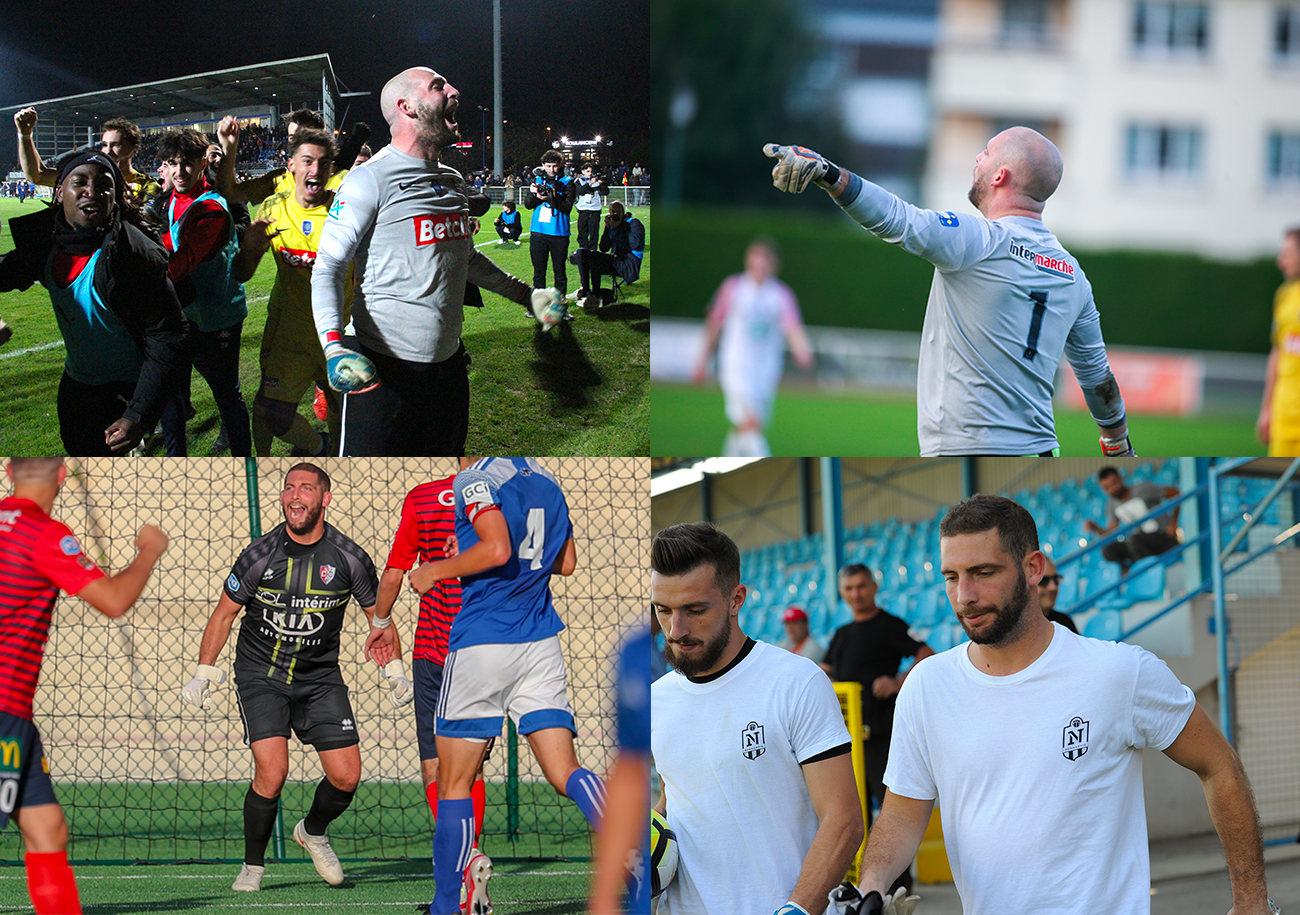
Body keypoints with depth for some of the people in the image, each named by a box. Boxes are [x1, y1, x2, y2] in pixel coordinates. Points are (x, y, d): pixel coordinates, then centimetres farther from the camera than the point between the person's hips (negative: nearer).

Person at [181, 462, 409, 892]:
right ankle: (252, 866, 1)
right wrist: (203, 674, -1)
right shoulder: (260, 554, -11)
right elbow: (224, 613, 2)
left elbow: (379, 616, 9)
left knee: (346, 776, -6)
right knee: (272, 771, -19)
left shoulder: (349, 558, -7)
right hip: (261, 675, -2)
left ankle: (313, 831, 28)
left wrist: (395, 672, 2)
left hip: (320, 676, 2)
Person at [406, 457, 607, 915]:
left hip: (482, 643, -6)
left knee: (453, 785, 5)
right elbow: (566, 563, 19)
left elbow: (497, 551, -23)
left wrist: (435, 570, -10)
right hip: (542, 643, 6)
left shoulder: (475, 480, -10)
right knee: (565, 772, -1)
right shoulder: (546, 481, 12)